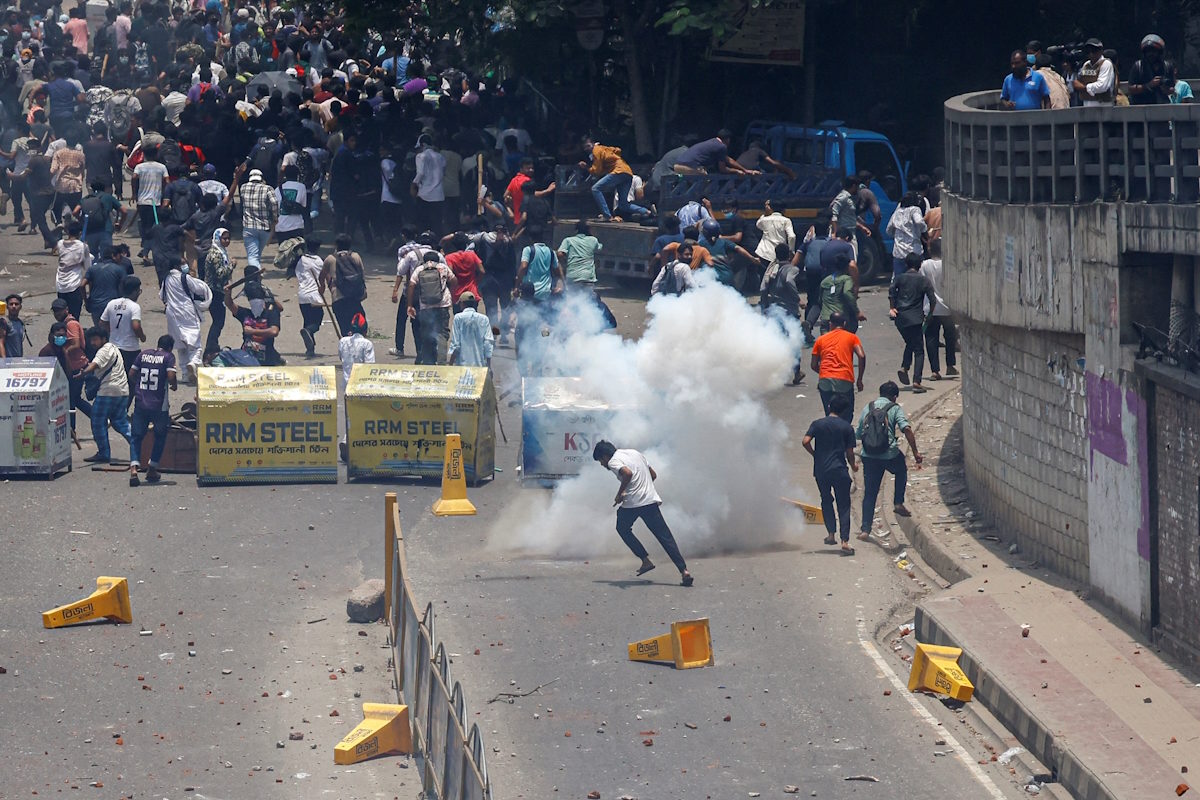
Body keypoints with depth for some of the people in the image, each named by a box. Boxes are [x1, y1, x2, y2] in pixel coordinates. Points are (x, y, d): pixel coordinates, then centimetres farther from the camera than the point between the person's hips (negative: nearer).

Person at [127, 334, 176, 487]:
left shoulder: (143, 354, 9)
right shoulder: (168, 357, -2)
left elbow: (131, 374, 9)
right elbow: (171, 376, -15)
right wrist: (174, 385, 6)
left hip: (140, 404, 3)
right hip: (159, 405, -3)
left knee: (136, 437, 7)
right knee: (160, 437, 19)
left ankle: (134, 468, -15)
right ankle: (152, 470, 19)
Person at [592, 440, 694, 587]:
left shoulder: (613, 462, -3)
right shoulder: (634, 453, 20)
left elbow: (627, 473, -26)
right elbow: (653, 475, 23)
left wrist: (620, 493, -12)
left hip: (632, 503, -6)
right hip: (651, 500, 6)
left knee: (622, 528, 24)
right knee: (665, 537, 3)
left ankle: (646, 560, 16)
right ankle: (684, 571, -9)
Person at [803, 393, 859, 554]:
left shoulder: (818, 424, 2)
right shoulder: (847, 427, 0)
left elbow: (805, 441, -10)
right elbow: (849, 452, 1)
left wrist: (815, 454, 9)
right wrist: (853, 465, 21)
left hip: (821, 470, 2)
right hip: (839, 470, -2)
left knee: (826, 501, 23)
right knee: (843, 506, 1)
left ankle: (831, 534, 19)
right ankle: (845, 541, -10)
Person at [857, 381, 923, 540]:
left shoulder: (868, 408, 12)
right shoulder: (895, 409, 1)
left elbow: (858, 434, 14)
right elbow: (906, 429, -14)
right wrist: (915, 452, -11)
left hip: (868, 456, 3)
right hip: (889, 455, -3)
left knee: (869, 494, 10)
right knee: (901, 470, 32)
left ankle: (865, 529, 5)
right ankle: (898, 503, 23)